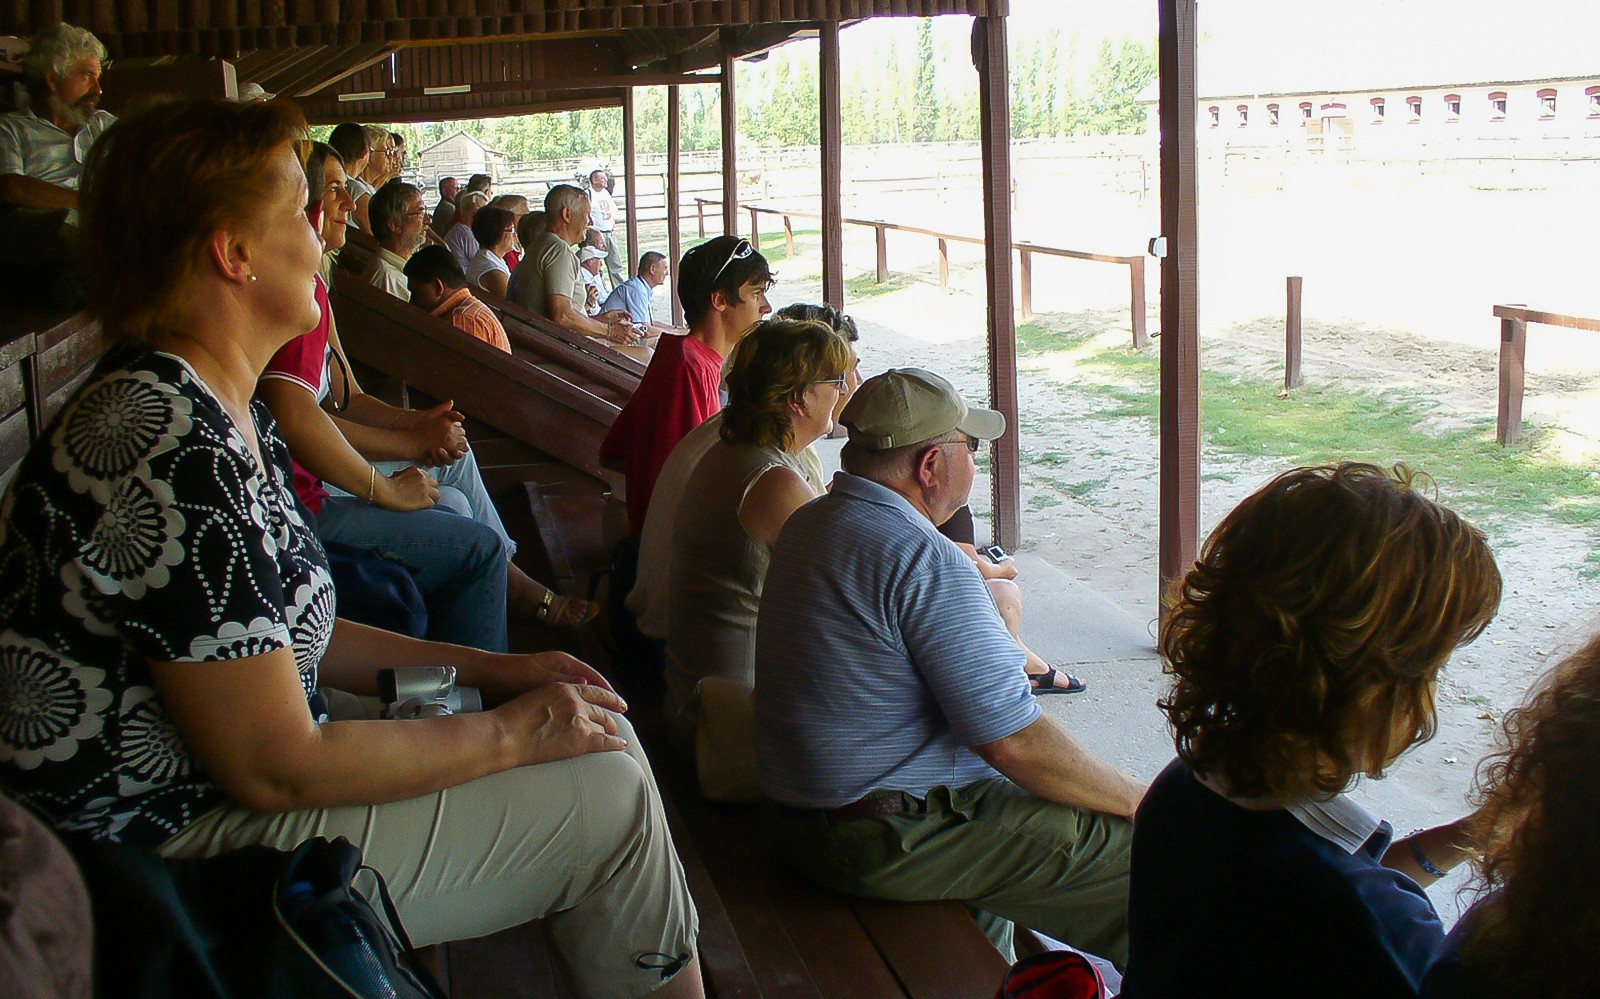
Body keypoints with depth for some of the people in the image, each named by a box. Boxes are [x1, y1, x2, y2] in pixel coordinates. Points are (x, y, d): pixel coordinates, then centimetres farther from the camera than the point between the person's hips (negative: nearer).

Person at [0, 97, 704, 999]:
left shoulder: (232, 416, 7)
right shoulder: (169, 450, -26)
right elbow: (274, 769, -24)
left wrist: (486, 669, 6)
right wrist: (509, 733, -14)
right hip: (197, 847, -10)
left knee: (595, 727, 9)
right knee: (609, 797, -8)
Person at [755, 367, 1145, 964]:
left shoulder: (808, 525, 8)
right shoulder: (926, 562, -22)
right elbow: (1014, 742, -22)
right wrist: (1139, 800, -10)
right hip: (890, 845, -10)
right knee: (1140, 847, -7)